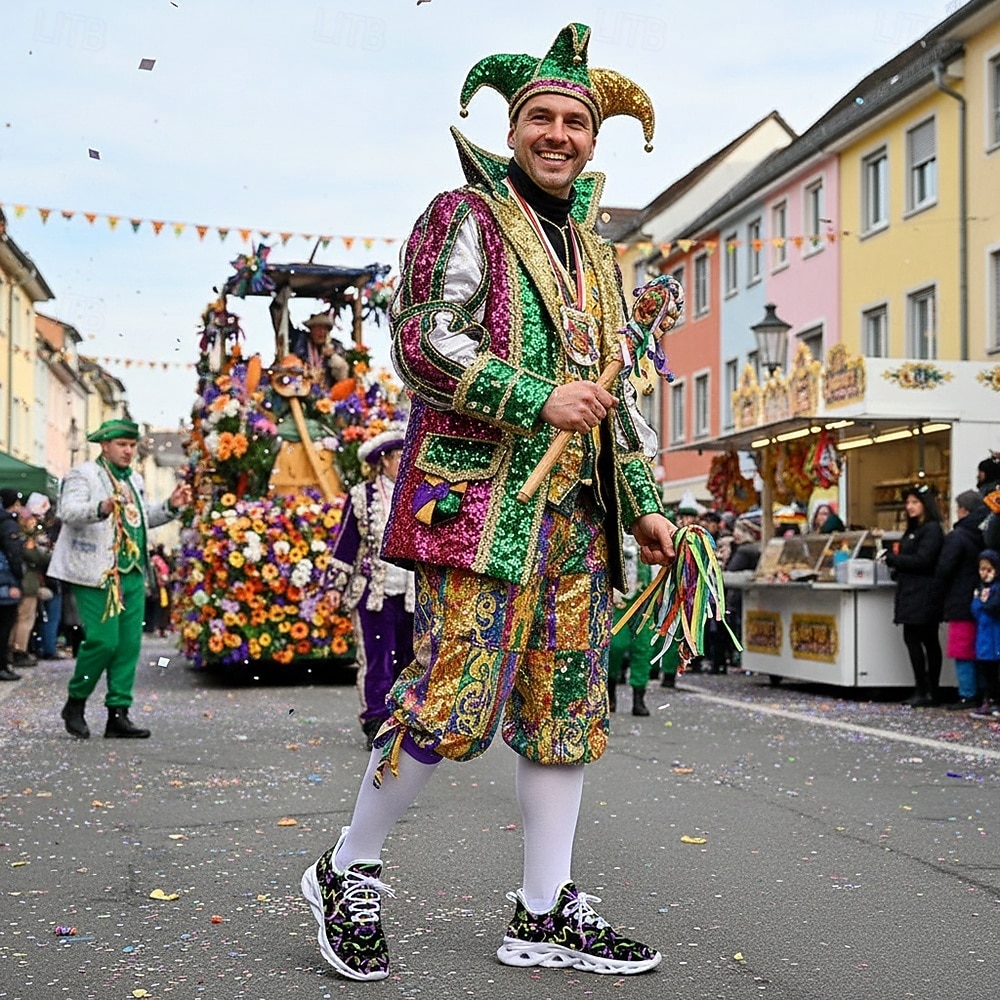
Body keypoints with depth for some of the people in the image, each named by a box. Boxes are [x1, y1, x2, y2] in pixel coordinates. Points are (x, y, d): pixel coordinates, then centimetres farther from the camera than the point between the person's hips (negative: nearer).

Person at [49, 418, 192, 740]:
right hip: (97, 575, -7)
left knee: (129, 644, 3)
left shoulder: (134, 480, 20)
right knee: (103, 641, -12)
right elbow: (69, 511, -20)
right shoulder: (83, 475, -4)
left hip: (132, 575, 8)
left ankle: (118, 714, 8)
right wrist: (102, 508, -38)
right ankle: (75, 704, 10)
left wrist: (171, 506, 16)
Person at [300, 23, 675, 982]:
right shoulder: (466, 217, 2)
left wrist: (643, 504, 17)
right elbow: (423, 342, -11)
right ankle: (347, 873, 8)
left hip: (576, 508, 8)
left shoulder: (597, 255, 23)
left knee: (567, 706, 6)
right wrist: (540, 399, -16)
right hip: (482, 496, -7)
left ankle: (547, 915, 15)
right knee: (455, 699, -12)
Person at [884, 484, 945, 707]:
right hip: (914, 594, 10)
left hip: (922, 595, -10)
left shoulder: (932, 529, -10)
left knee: (912, 638, -12)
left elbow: (921, 560, -18)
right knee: (929, 640, 9)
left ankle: (923, 691, -11)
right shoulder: (914, 529, 20)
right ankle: (931, 691, 11)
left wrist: (891, 559, -12)